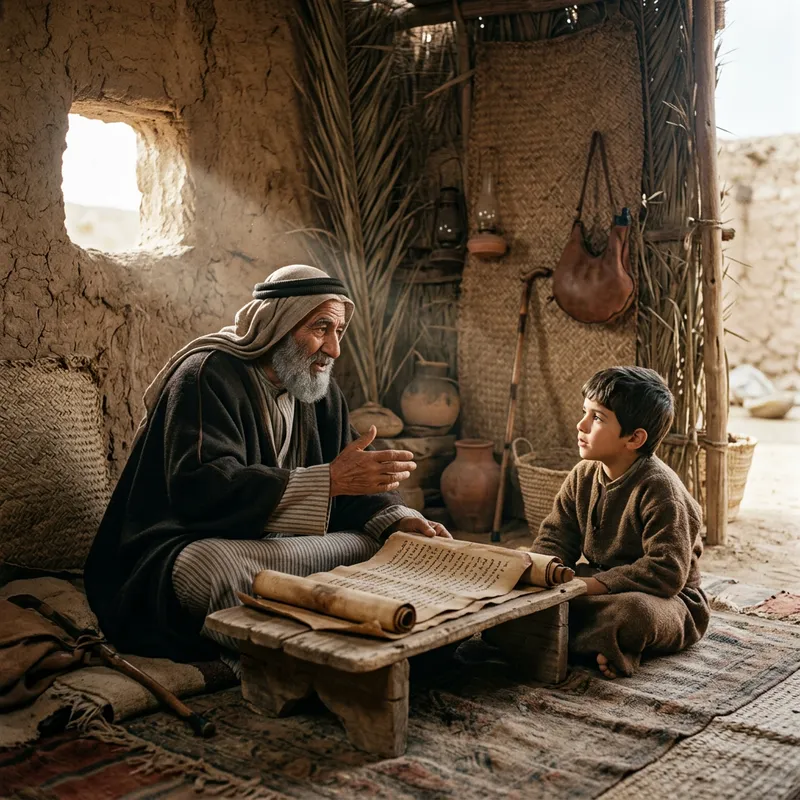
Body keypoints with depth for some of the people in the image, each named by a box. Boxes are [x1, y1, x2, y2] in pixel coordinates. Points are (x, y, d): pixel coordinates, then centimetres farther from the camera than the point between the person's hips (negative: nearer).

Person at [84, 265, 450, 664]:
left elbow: (352, 486, 8)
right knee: (210, 567, -40)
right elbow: (201, 488, -29)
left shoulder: (321, 391, 11)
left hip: (277, 548, 7)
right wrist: (329, 480, -34)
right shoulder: (207, 376, -13)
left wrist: (398, 520, -15)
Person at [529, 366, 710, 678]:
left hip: (667, 599, -7)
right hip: (602, 586, 7)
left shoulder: (659, 488, -22)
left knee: (634, 612, -40)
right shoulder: (583, 476, 0)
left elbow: (667, 572, -28)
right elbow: (554, 540, 3)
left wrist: (593, 585, -31)